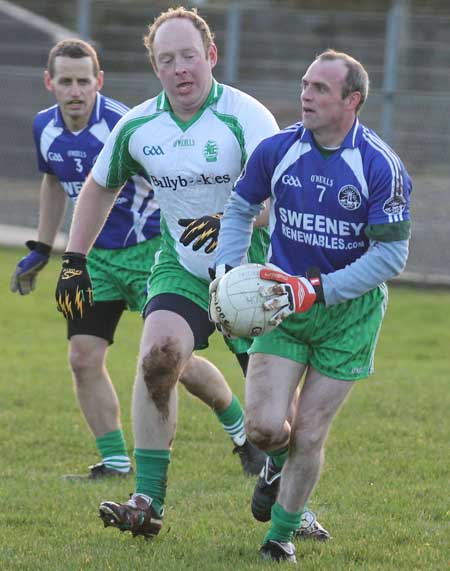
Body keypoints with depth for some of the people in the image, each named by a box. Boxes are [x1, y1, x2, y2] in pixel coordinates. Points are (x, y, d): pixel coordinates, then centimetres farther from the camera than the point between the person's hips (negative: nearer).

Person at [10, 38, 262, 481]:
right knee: (83, 358, -5)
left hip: (150, 249, -6)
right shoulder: (45, 128, -2)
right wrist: (40, 250, 21)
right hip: (94, 256, 6)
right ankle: (115, 462, 7)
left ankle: (244, 436, 15)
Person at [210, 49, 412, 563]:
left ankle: (281, 535, 21)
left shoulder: (381, 167, -17)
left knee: (307, 435, -2)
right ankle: (276, 464, 28)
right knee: (264, 426, -10)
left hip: (349, 313, -2)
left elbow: (391, 255, -17)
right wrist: (226, 270, -2)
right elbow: (240, 208, 13)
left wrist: (316, 288, -24)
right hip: (284, 306, 2)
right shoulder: (276, 150, -6)